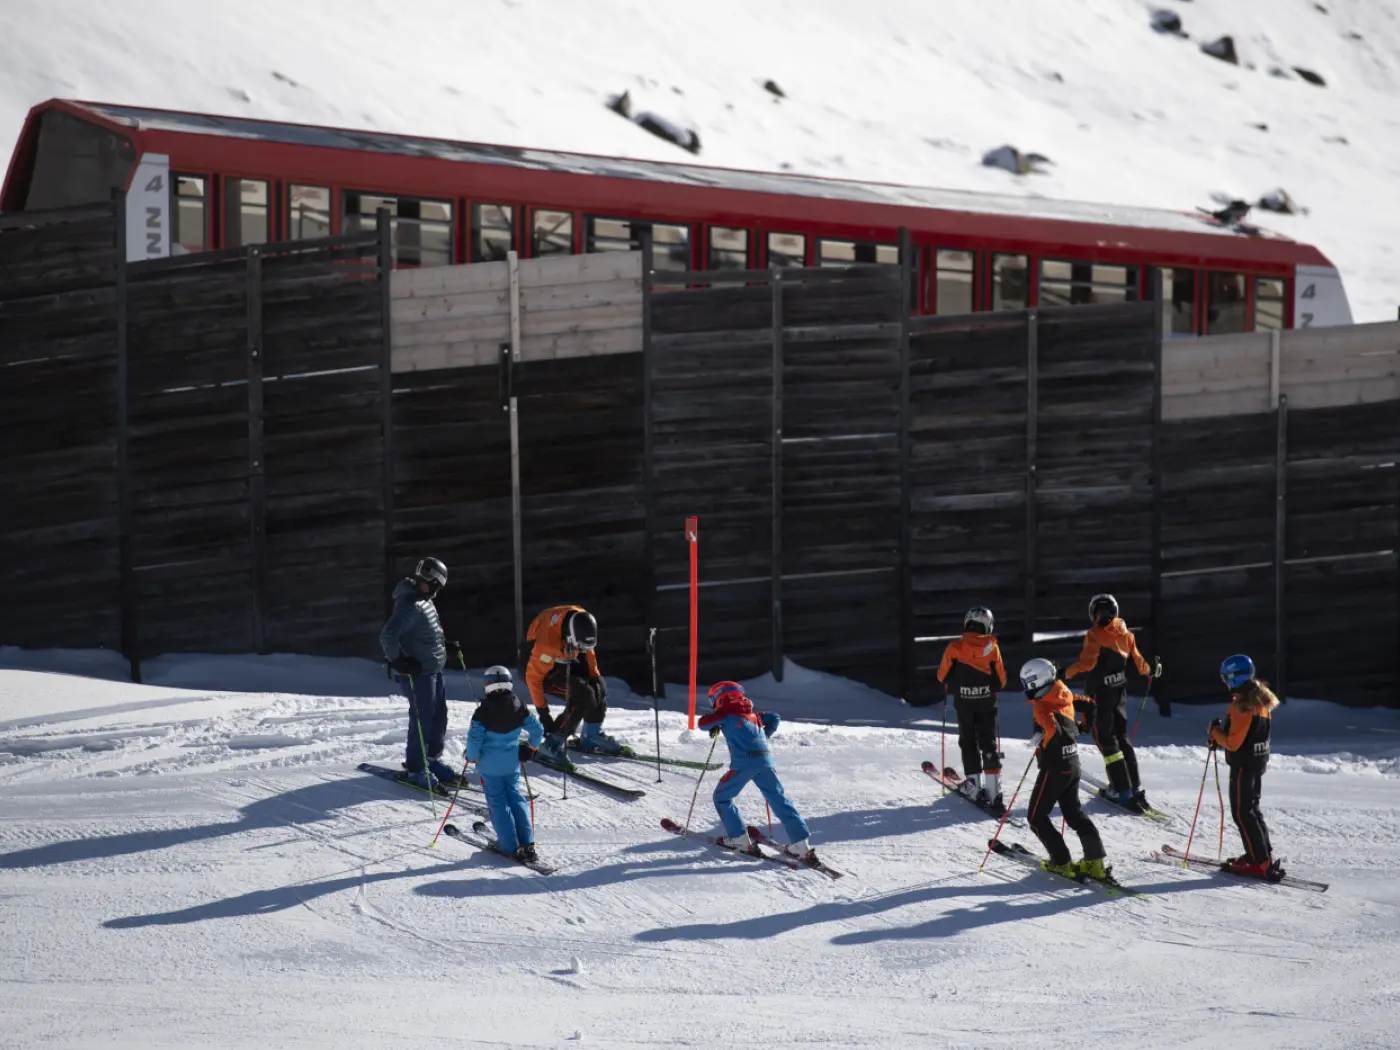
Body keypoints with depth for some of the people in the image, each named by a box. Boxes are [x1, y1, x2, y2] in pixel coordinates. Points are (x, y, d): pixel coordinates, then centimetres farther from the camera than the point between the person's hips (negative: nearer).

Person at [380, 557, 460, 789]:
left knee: (439, 715, 17)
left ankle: (432, 759, 32)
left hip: (434, 669, 10)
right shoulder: (410, 605, -22)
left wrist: (447, 647, 26)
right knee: (422, 718, -4)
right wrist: (398, 661, -30)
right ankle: (416, 768, 6)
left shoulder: (424, 601, 10)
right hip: (417, 672, -10)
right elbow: (388, 636, -28)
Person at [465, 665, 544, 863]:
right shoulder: (519, 707, -5)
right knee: (515, 797, 16)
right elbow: (537, 730, 2)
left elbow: (474, 737, -20)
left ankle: (510, 846, 4)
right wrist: (530, 747, 21)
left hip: (489, 764, -4)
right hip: (512, 762, 4)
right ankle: (527, 843, 9)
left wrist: (472, 756, -1)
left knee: (498, 801, 5)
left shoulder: (483, 711, -18)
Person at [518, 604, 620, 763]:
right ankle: (552, 745, -19)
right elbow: (533, 677, -29)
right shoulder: (547, 642, -40)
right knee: (584, 696, -22)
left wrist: (594, 676, 1)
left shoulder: (582, 621, -20)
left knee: (599, 686, 3)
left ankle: (592, 735, 23)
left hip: (563, 662, 8)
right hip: (537, 669, -8)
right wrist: (542, 711, -26)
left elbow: (587, 649, 3)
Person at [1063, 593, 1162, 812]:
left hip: (1100, 693, -7)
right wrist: (1151, 670, 30)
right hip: (1120, 692, 7)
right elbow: (1138, 662, 11)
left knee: (1106, 739, -3)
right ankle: (1135, 788, 16)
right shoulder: (1126, 634, 5)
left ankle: (1123, 791, -9)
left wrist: (1066, 673, -13)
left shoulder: (1095, 635, -13)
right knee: (1121, 737, 17)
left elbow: (1087, 662, -23)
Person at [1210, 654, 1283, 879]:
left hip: (1243, 764, -9)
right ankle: (1263, 854, 23)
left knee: (1242, 813, -3)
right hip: (1260, 759, 9)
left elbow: (1233, 742, -22)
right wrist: (1222, 737, 11)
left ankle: (1261, 862, -6)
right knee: (1251, 808, 20)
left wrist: (1216, 732, -5)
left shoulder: (1241, 705, -22)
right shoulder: (1261, 700, 7)